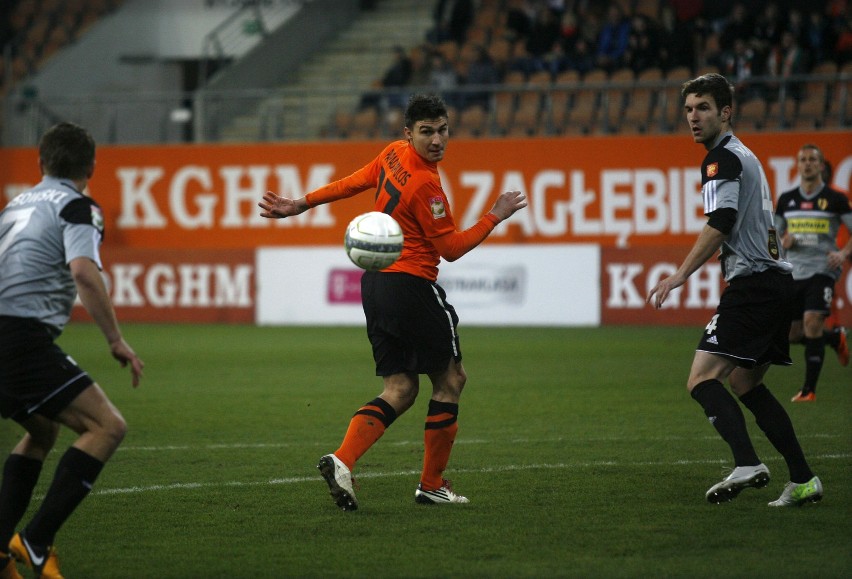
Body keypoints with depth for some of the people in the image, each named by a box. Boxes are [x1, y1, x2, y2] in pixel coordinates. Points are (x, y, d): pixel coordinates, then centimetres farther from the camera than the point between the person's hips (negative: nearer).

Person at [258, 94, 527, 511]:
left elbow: (353, 183, 17)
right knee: (449, 378, 8)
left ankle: (342, 461, -12)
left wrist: (301, 204, 27)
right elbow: (451, 248, -13)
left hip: (375, 283, 9)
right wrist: (495, 217, -7)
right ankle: (432, 485, 10)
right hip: (411, 285, -9)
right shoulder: (424, 184, -20)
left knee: (400, 390, 9)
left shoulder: (394, 153, 5)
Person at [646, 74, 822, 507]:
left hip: (752, 286, -10)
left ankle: (747, 464, -35)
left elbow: (720, 224, -21)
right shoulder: (745, 156, 22)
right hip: (776, 280, 10)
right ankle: (803, 480, 14)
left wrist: (680, 275, -23)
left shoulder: (722, 158, -8)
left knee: (702, 380, -17)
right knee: (745, 383, 19)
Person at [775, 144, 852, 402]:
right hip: (794, 272, 5)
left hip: (822, 270, -5)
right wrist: (783, 242, -5)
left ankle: (809, 389, -13)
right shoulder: (786, 199, 9)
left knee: (812, 321, -22)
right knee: (792, 334, 6)